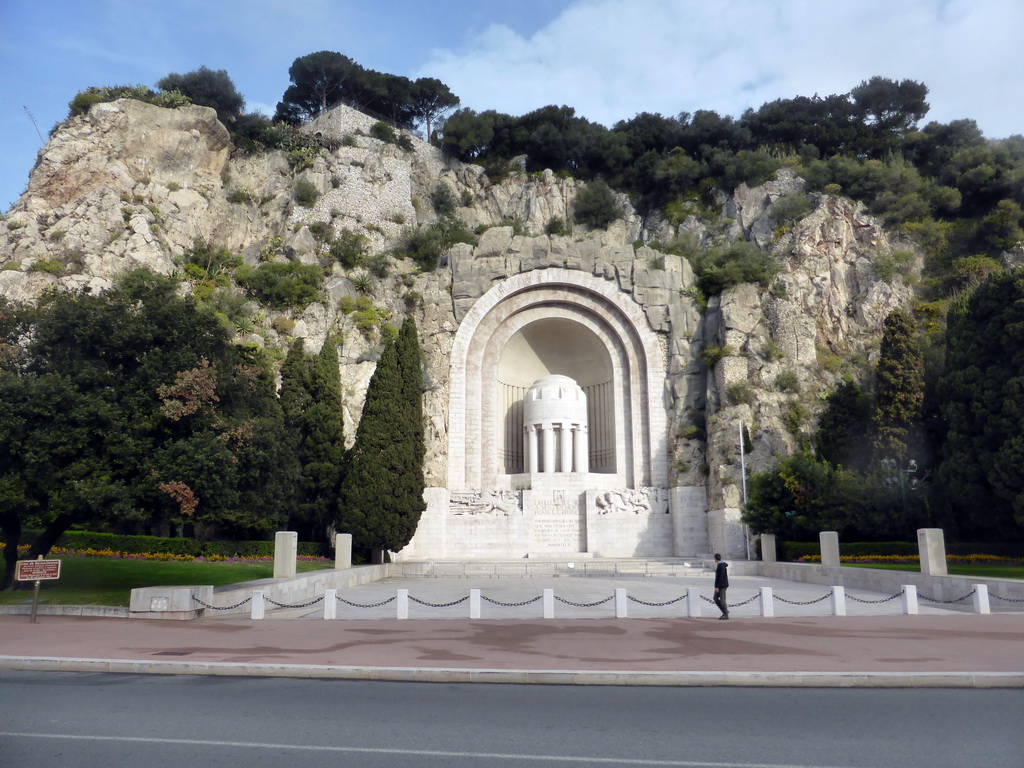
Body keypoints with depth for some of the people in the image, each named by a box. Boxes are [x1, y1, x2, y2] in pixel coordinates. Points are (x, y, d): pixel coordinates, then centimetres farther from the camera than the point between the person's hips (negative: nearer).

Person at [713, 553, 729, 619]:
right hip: (720, 586, 10)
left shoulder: (721, 566, -19)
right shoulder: (723, 565, 12)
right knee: (716, 598, 12)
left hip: (722, 586, -10)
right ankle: (725, 611, 16)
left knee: (722, 600, -5)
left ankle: (726, 615, 1)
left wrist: (717, 587, -23)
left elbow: (720, 577, -23)